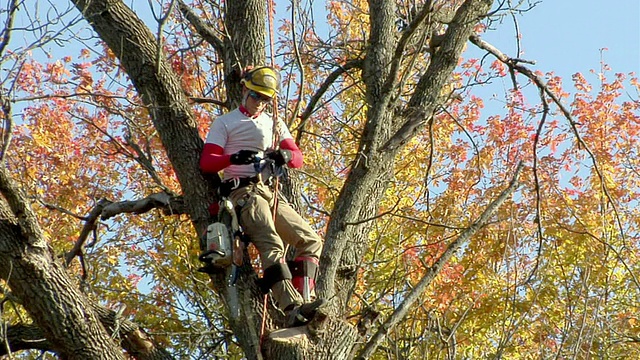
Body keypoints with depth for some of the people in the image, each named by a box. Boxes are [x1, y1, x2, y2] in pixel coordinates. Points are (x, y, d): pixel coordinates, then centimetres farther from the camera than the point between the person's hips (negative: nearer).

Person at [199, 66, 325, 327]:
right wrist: (233, 158, -22)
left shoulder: (274, 123, 25)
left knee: (311, 240, -8)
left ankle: (304, 299, -14)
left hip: (269, 193, 6)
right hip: (242, 192, -6)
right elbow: (206, 162, -1)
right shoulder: (224, 123, 11)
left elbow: (298, 158, 14)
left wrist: (285, 155, -12)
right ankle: (293, 309, -40)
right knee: (272, 247, -26)